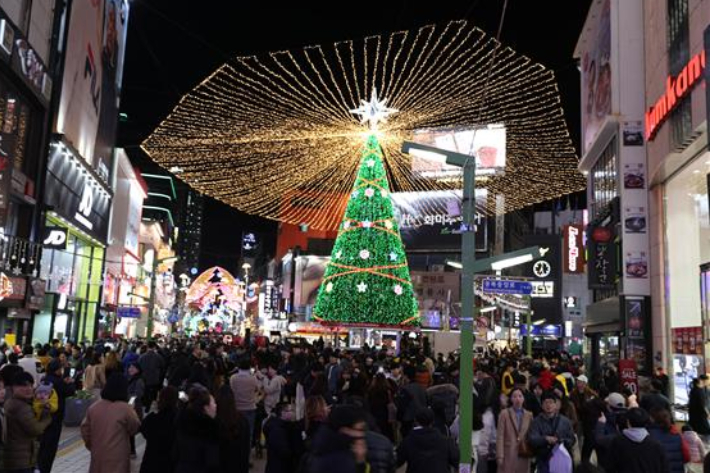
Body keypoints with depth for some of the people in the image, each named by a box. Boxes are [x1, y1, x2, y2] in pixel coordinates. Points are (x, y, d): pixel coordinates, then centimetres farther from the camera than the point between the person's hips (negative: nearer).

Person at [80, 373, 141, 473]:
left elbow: (85, 429, 9)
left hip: (98, 454, 5)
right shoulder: (125, 409, -16)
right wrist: (132, 412, 12)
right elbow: (135, 428, -3)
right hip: (117, 456, -5)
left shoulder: (93, 407, 0)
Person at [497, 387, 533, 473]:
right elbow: (500, 436, -3)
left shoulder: (529, 415, 11)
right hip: (509, 455, -3)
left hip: (524, 455, 3)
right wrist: (500, 456, -9)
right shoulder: (505, 414, 1)